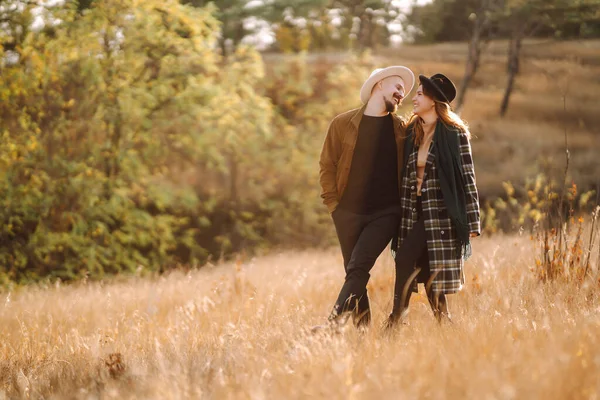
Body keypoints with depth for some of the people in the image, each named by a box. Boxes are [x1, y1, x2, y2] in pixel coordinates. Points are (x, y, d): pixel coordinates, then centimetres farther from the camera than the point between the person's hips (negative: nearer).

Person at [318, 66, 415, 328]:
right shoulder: (343, 124, 3)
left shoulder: (402, 129, 7)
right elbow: (327, 164, 6)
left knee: (358, 268, -17)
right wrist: (332, 202, -1)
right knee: (354, 274, 5)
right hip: (349, 212, 1)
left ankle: (333, 325, -21)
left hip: (386, 212, -1)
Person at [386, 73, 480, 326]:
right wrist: (399, 218, 11)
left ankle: (396, 322, -11)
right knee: (428, 276, 2)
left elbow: (467, 177, -6)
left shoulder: (455, 134, -4)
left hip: (440, 213, -6)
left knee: (405, 261, -17)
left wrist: (472, 221, -10)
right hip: (415, 213, 6)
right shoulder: (412, 134, 13)